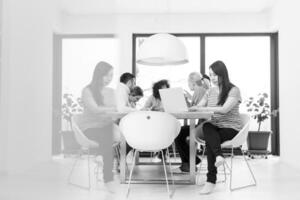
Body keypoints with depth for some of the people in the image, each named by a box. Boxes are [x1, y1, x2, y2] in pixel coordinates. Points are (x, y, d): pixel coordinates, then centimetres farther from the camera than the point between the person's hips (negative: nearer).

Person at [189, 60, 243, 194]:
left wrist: (203, 108, -22)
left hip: (231, 128, -4)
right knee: (206, 126, -33)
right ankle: (219, 156, -53)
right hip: (214, 128, 4)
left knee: (209, 139, -33)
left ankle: (211, 180, -34)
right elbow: (198, 107, 10)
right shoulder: (210, 92, 16)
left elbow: (224, 109, -18)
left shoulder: (233, 90, -3)